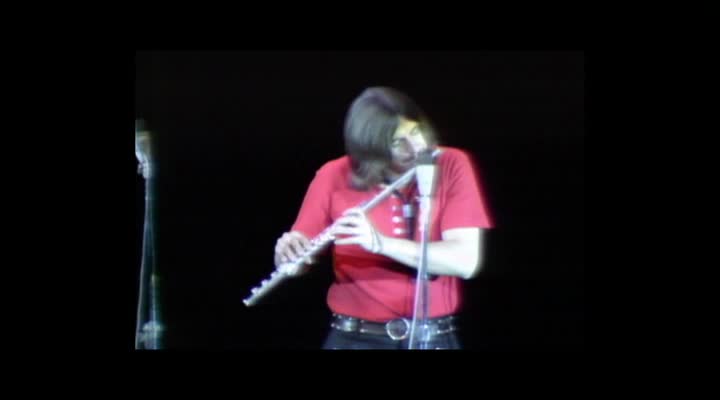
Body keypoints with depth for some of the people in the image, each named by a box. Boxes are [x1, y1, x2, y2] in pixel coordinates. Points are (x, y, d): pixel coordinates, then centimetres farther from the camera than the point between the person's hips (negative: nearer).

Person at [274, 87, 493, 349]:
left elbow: (467, 261, -15)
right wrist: (289, 253, -21)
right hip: (355, 338, 0)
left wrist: (381, 243, -25)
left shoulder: (453, 166, -4)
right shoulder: (334, 178, -3)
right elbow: (296, 265, 3)